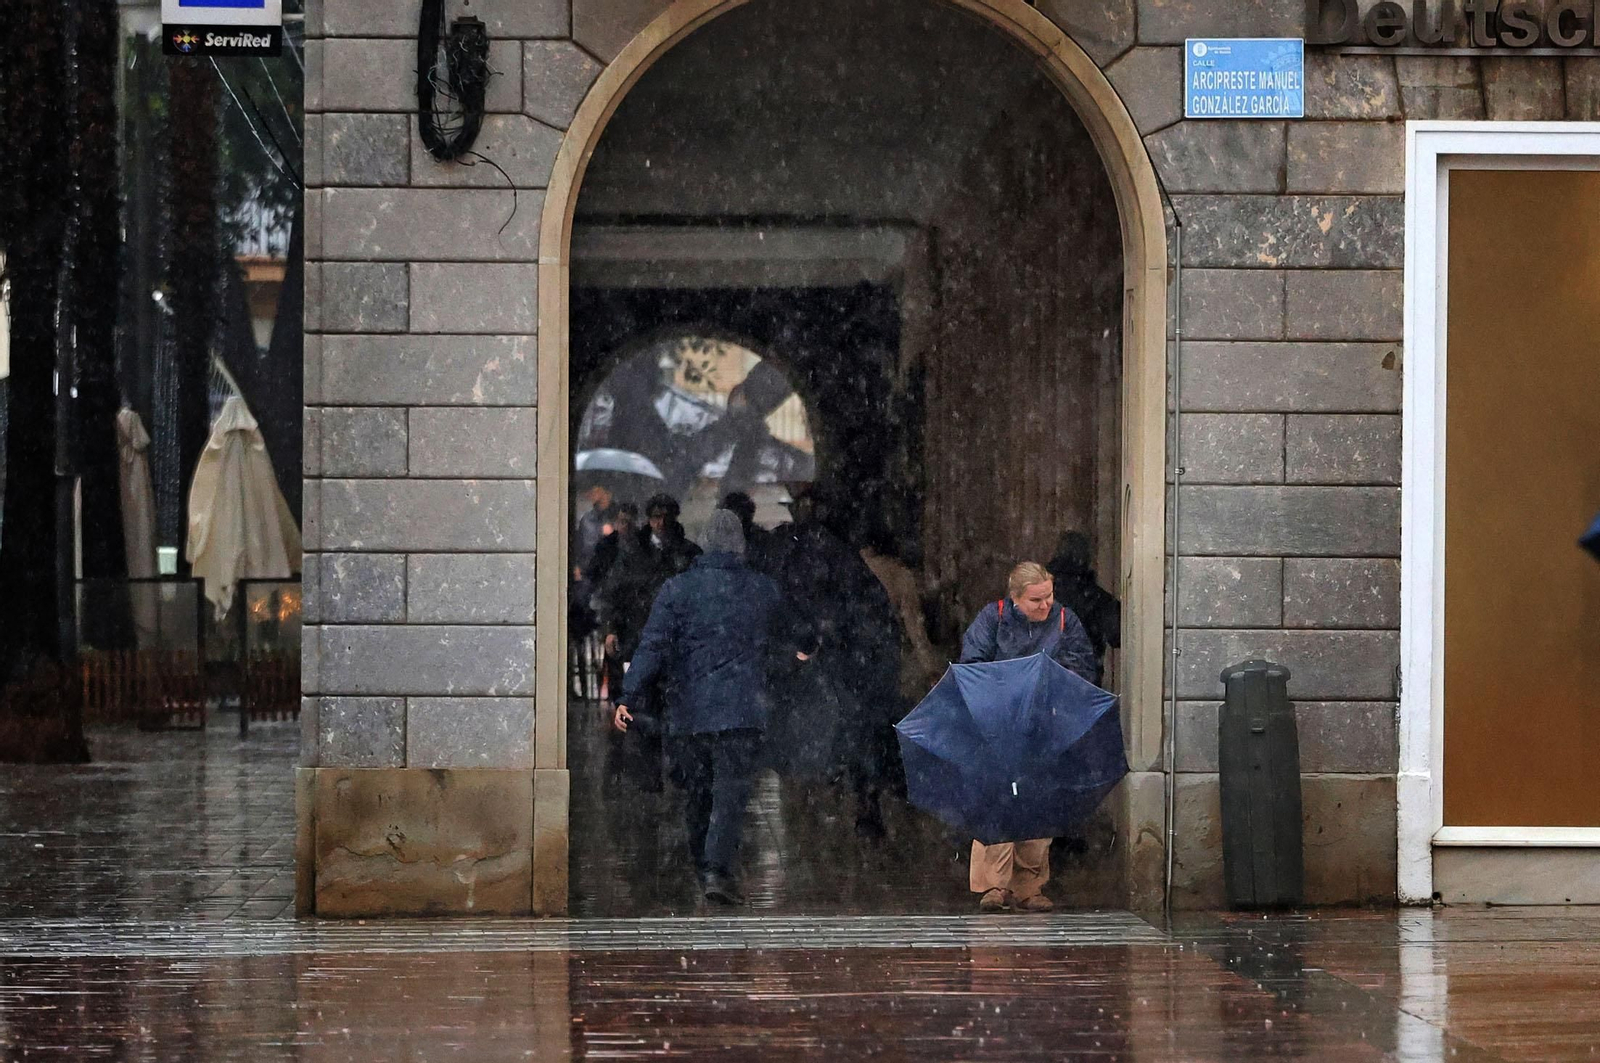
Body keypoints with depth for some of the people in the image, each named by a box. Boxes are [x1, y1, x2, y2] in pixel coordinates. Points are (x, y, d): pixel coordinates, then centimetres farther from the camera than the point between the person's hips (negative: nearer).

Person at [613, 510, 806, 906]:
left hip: (687, 711, 1)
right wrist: (800, 649, 52)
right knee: (731, 791, -5)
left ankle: (704, 869, 22)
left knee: (696, 793, 14)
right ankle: (718, 869, -20)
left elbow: (653, 646, -8)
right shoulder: (764, 590, 7)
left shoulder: (677, 589, 1)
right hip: (741, 710, -1)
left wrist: (628, 696, -11)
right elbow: (785, 632, 28)